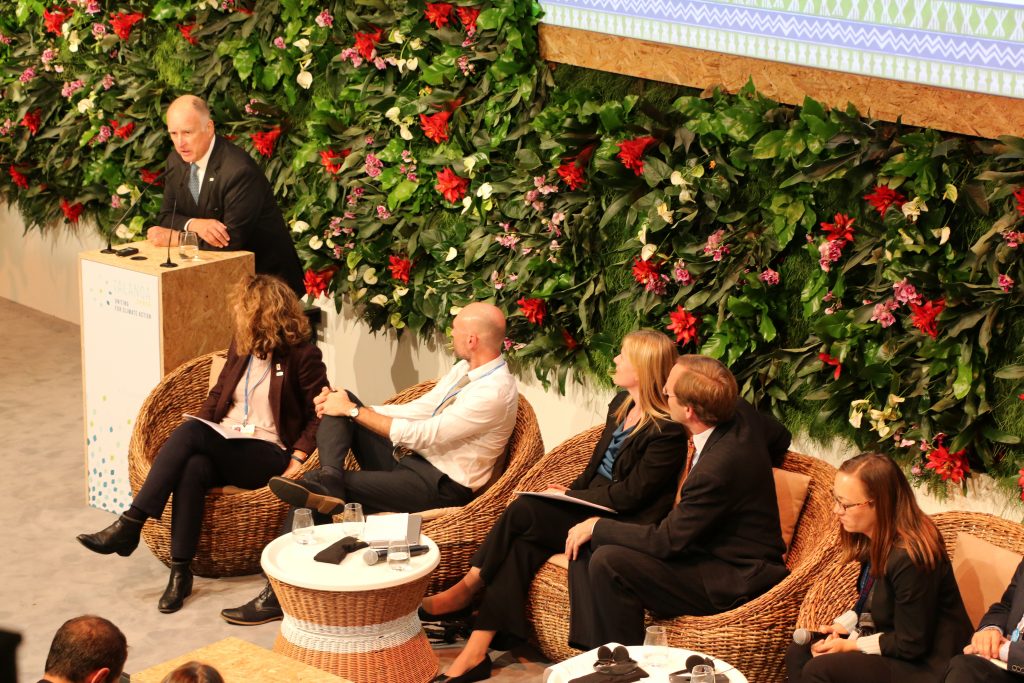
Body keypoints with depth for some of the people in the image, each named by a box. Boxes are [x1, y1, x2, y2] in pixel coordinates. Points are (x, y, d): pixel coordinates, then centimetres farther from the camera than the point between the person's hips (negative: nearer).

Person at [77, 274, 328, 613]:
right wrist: (193, 434, 6)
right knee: (193, 468, -34)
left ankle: (129, 525, -33)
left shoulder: (303, 355, -3)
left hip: (267, 456, -5)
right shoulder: (240, 346, 17)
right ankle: (180, 572, -33)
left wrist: (298, 457, -15)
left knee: (189, 432, -33)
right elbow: (218, 394, 23)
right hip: (223, 445, 6)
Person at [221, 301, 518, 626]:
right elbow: (418, 410, 9)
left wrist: (355, 411, -17)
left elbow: (421, 435, -24)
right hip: (411, 463, 10)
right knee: (341, 400, -6)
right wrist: (345, 405, -2)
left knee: (309, 502, -19)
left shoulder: (494, 392, -23)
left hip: (441, 486, -10)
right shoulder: (465, 369, 8)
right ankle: (329, 478, -26)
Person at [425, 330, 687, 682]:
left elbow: (630, 494, -17)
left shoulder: (667, 431, -16)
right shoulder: (621, 404, 12)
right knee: (525, 544, -21)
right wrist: (571, 490, 3)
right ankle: (476, 651, -28)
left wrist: (571, 496, -11)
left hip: (621, 524, -8)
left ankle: (467, 588, -9)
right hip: (592, 504, 8)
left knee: (523, 511, -24)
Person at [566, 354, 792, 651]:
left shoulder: (718, 468, -31)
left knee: (609, 562, -26)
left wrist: (599, 526, -10)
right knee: (586, 547, -1)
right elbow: (780, 439, 19)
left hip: (736, 582, -10)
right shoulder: (739, 411, -5)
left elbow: (668, 541, -22)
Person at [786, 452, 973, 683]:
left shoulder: (909, 557, -28)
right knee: (798, 653, 3)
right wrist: (845, 629, -3)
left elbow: (911, 646, -21)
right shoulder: (876, 540, 1)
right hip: (894, 645, 10)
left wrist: (850, 645, -14)